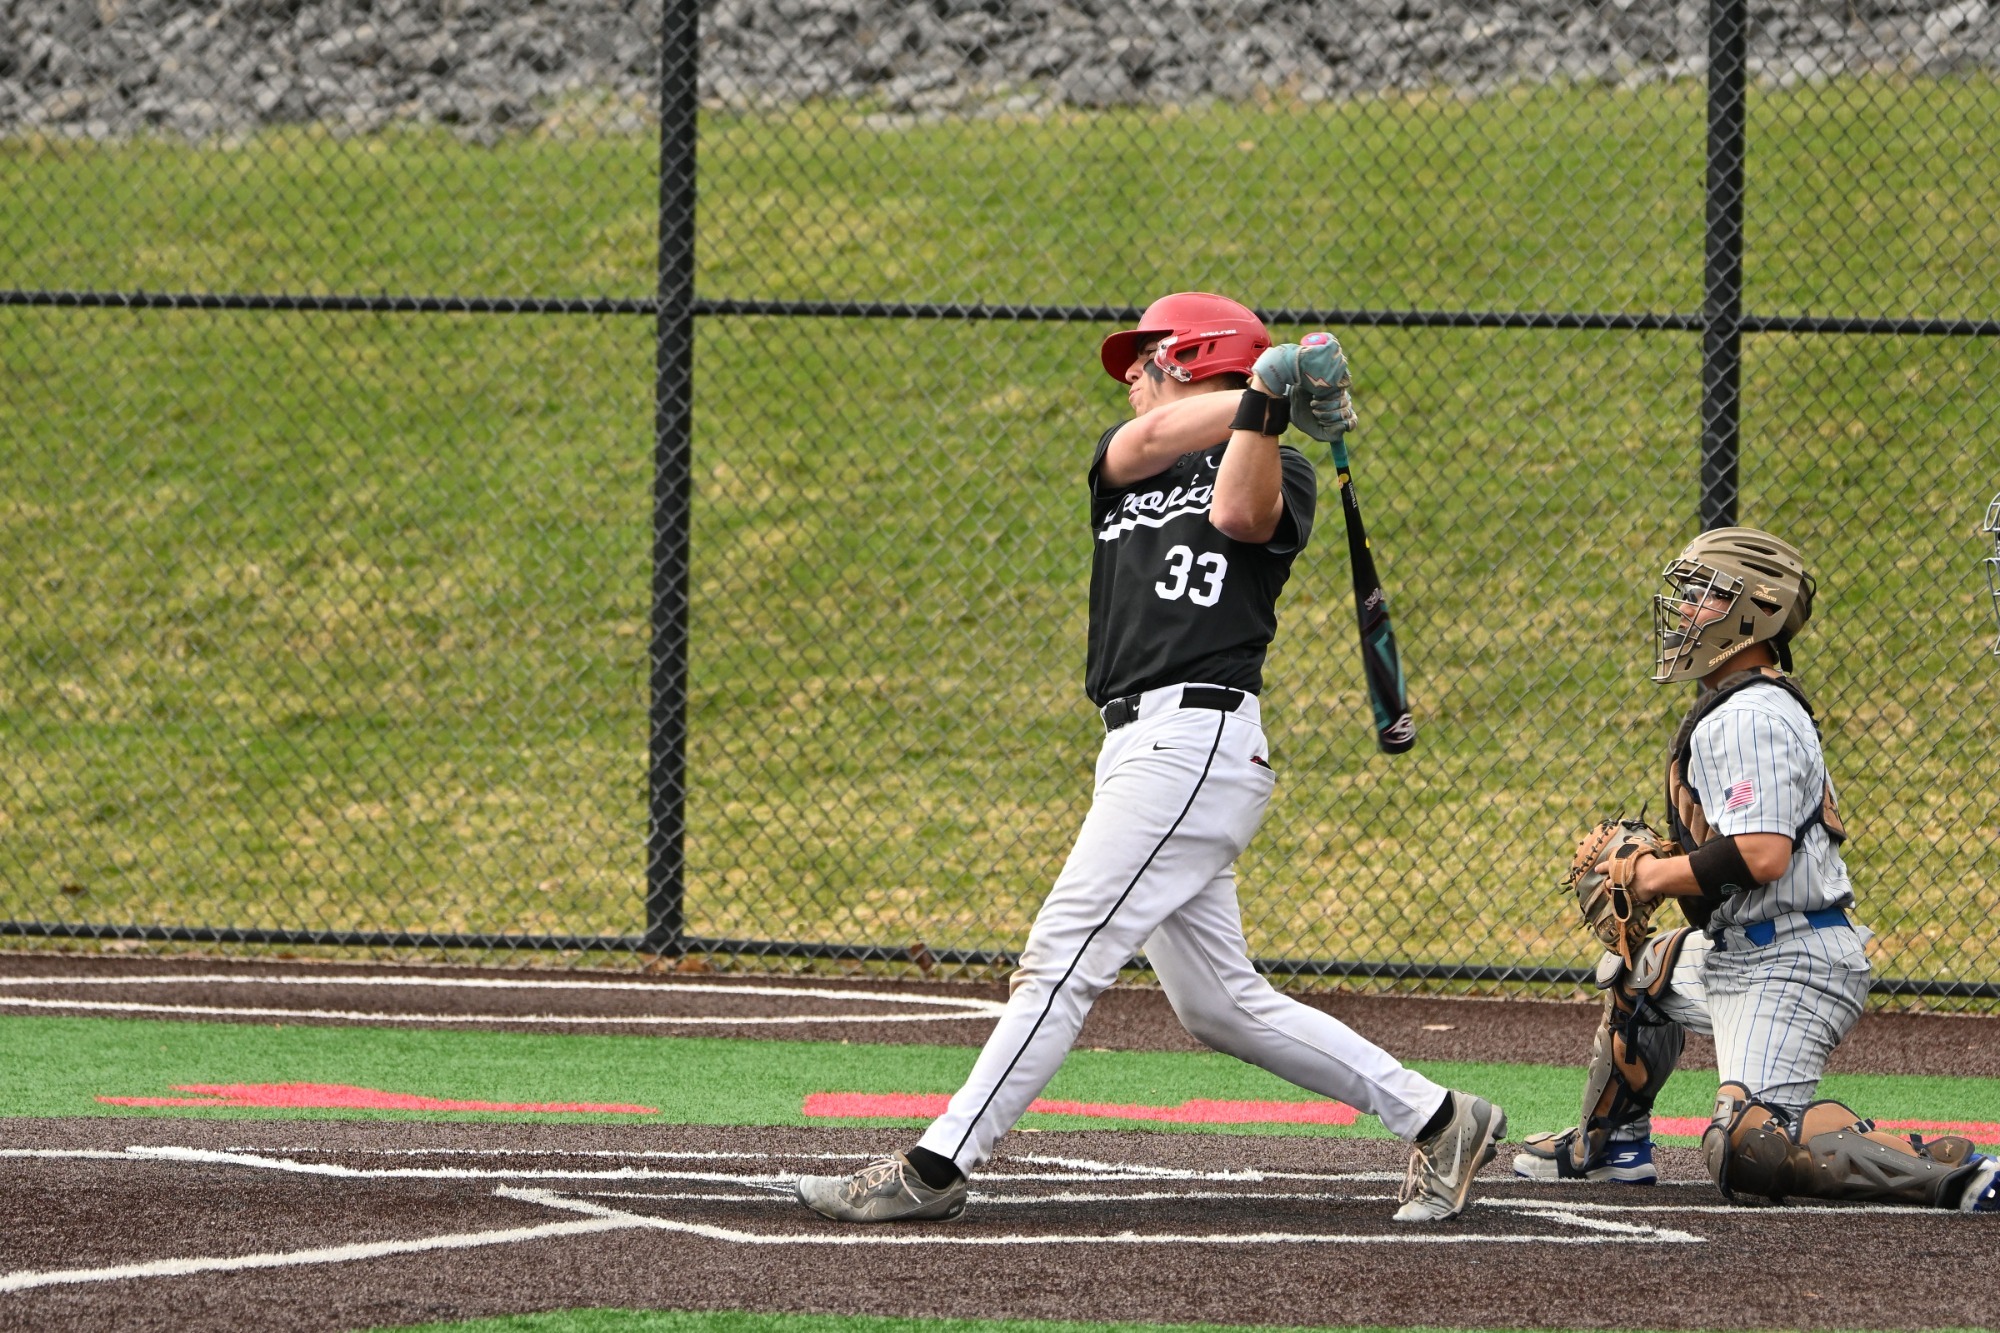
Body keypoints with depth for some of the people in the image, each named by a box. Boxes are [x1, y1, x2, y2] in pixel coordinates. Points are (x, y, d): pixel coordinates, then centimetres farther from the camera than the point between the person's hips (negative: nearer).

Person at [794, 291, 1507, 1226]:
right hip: (1140, 751, 8)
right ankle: (1437, 1121, 14)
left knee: (1063, 957, -12)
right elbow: (1152, 440, -1)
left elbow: (1238, 512, -19)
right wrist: (1267, 387, -8)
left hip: (1196, 740, -8)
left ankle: (937, 1168, -14)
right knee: (1219, 1005, 7)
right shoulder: (1122, 458, 22)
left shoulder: (1275, 471, 3)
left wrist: (1266, 410, -24)